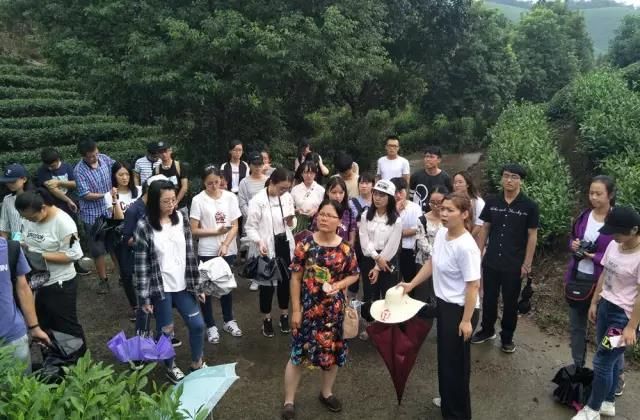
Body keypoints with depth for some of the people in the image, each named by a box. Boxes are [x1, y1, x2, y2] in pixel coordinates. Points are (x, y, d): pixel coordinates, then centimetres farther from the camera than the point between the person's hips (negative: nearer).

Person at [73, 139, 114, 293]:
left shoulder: (104, 158, -3)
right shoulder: (79, 170, -15)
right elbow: (85, 195, -17)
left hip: (110, 211, 3)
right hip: (92, 215, -3)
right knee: (98, 250, 8)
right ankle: (103, 280, 21)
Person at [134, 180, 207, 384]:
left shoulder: (182, 217, -2)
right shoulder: (144, 226, -13)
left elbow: (190, 253, 3)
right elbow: (141, 264, -10)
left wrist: (197, 285, 4)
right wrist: (144, 297, -11)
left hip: (183, 285, 4)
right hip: (160, 289, -4)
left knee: (197, 324, 9)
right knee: (165, 330, 10)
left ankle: (197, 363, 32)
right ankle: (170, 367, 35)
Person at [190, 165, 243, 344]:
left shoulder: (230, 197, -1)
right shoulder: (198, 200, -8)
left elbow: (235, 226, -1)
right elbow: (194, 230, -8)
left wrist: (225, 244, -14)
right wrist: (216, 231, -17)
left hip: (228, 250, 2)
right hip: (207, 252, -2)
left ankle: (229, 321, 32)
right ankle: (210, 326, 20)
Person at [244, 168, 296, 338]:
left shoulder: (288, 197, 1)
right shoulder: (258, 200, -16)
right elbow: (250, 227, -13)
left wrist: (291, 221, -12)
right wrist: (259, 242, -29)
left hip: (285, 245, 5)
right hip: (267, 247, -5)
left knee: (285, 281, 15)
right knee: (267, 283, 8)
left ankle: (284, 316, 35)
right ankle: (266, 319, 27)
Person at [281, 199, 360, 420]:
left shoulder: (345, 248, -5)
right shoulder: (305, 243, -10)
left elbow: (354, 274, 7)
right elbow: (295, 278, -8)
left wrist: (339, 285, -15)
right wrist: (295, 310, -9)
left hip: (334, 308, 2)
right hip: (308, 307, -2)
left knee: (332, 352, 16)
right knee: (298, 353, 4)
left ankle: (327, 393, 40)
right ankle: (289, 401, 20)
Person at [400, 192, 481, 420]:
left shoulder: (466, 247, -28)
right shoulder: (441, 234, -3)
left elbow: (473, 285, -24)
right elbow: (432, 263, 12)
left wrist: (466, 320, -21)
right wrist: (411, 285, 10)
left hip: (460, 309, -9)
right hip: (444, 303, 9)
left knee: (456, 361, 7)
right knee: (444, 356, 24)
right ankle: (448, 400, 45)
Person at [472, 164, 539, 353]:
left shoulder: (529, 206, -8)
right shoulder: (492, 202, -1)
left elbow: (532, 235, -6)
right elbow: (485, 229, 6)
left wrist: (527, 263, -8)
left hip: (514, 264, -2)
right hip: (491, 262, 3)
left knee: (510, 302, 11)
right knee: (489, 298, 15)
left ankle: (507, 337, 29)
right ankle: (487, 330, 36)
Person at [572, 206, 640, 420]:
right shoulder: (613, 245, 0)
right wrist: (594, 303, 15)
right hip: (605, 306, 8)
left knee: (602, 361, -1)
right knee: (611, 358, 20)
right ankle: (607, 402, 35)